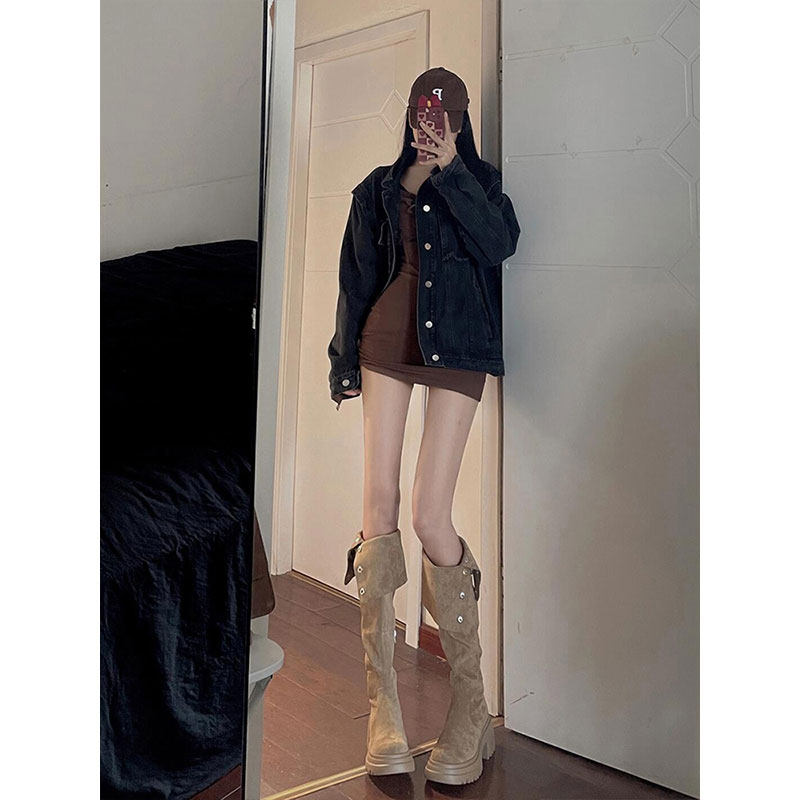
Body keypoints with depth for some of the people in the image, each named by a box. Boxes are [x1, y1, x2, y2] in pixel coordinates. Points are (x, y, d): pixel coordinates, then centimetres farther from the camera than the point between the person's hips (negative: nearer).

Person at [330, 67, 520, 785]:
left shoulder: (479, 179, 15)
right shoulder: (380, 188, 19)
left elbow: (502, 241, -5)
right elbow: (357, 278, 17)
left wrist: (449, 168, -7)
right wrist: (346, 360, 12)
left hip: (458, 348, -2)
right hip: (387, 340, 3)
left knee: (430, 518, -13)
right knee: (380, 507, -9)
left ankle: (471, 705, 4)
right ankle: (384, 706, 1)